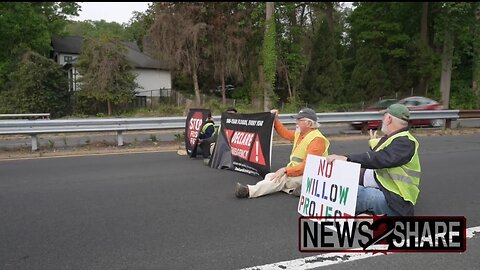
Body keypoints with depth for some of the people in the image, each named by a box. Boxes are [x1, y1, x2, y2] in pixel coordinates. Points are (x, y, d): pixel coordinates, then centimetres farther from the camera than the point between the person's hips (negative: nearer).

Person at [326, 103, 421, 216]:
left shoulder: (405, 142, -14)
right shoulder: (395, 139, 18)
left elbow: (381, 159, -30)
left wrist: (346, 159, -37)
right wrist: (374, 145, 41)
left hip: (396, 201, -10)